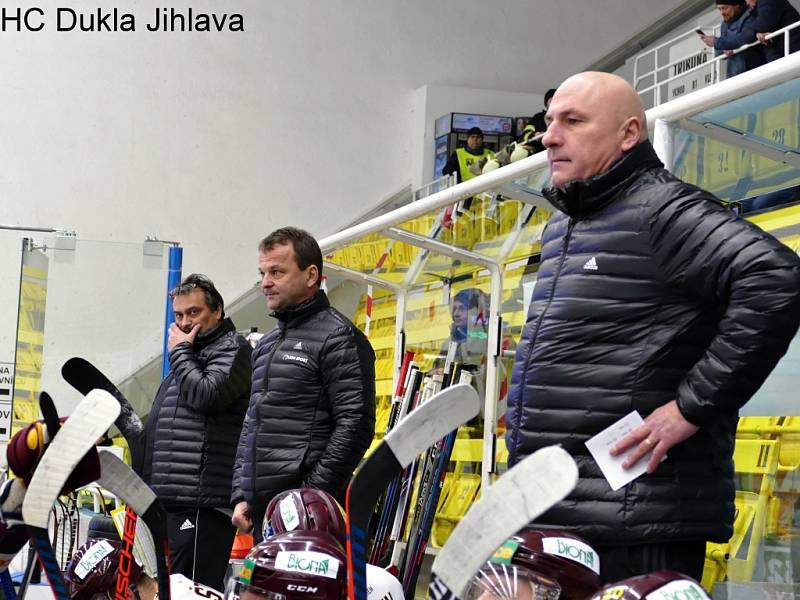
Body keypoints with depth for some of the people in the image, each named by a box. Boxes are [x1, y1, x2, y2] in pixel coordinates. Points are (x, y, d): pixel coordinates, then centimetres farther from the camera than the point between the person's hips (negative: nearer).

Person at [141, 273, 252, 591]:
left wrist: (180, 351, -6)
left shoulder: (233, 348, -2)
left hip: (201, 502, -10)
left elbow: (207, 395, -20)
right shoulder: (190, 358, 26)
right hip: (169, 503, 10)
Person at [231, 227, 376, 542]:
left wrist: (312, 494, -16)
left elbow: (355, 427, -13)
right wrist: (241, 495, 16)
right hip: (261, 508, 8)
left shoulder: (338, 336, -5)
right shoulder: (267, 344, 22)